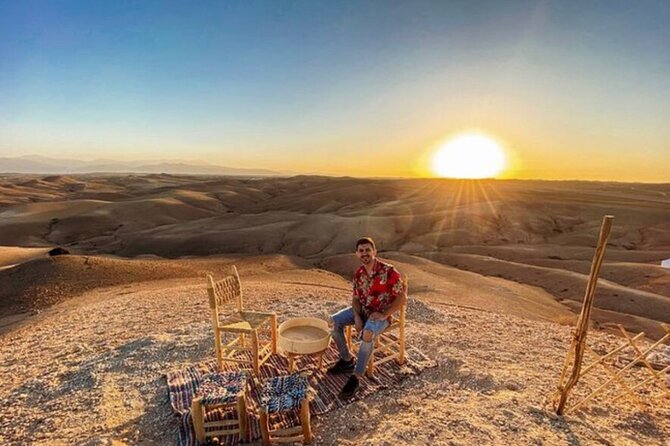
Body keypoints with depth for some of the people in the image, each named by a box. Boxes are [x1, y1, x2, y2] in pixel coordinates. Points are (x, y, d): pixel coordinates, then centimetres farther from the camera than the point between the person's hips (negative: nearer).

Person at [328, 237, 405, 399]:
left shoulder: (388, 271, -20)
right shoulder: (358, 274, -2)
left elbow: (401, 297, -15)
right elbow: (356, 298, 6)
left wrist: (384, 314, -22)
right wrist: (357, 317, -12)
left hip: (380, 314, -6)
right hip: (362, 310, 7)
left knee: (367, 334, -35)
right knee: (334, 321, -6)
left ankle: (356, 377, -19)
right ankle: (347, 359, 12)